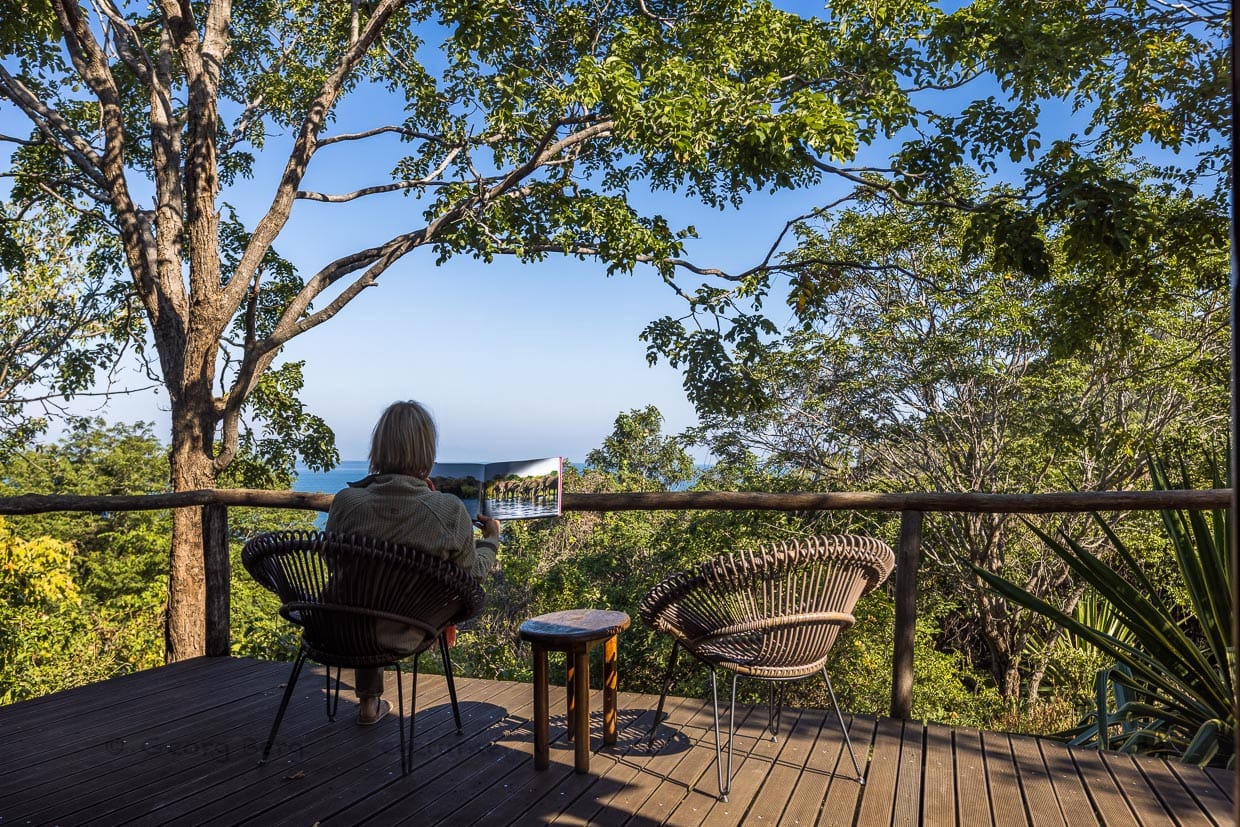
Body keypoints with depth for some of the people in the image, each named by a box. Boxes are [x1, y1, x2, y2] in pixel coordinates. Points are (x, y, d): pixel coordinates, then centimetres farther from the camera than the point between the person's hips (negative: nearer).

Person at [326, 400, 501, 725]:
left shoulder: (347, 502, -20)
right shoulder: (449, 511, -24)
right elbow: (473, 573, -8)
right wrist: (491, 540, 13)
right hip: (409, 637, -1)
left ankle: (370, 703, 49)